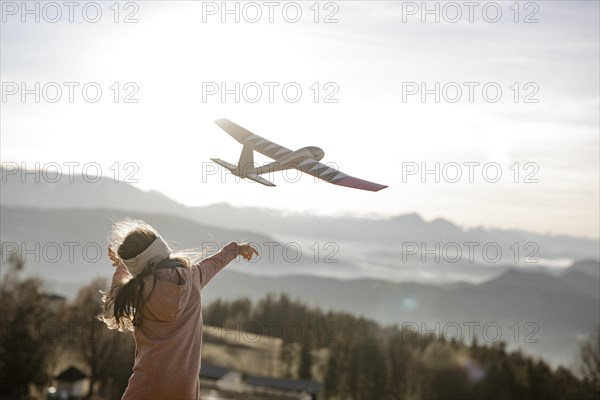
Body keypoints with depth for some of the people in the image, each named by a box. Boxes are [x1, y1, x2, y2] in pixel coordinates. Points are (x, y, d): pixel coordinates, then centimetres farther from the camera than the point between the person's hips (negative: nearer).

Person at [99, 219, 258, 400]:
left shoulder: (140, 287, -7)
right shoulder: (192, 276, 4)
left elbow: (115, 297, 15)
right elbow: (213, 263, 26)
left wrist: (120, 267, 33)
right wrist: (236, 248, 47)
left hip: (149, 380, -4)